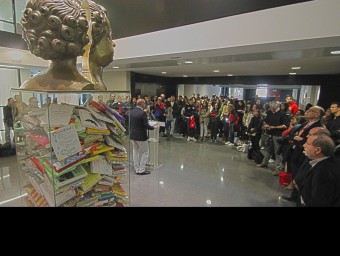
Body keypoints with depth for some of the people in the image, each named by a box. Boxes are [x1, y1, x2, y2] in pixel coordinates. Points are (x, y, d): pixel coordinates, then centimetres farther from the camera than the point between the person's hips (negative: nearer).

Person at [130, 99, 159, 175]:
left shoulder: (131, 111, 2)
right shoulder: (143, 113, -20)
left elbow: (129, 123, 11)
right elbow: (146, 125, -19)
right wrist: (153, 127, -2)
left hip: (132, 135, 7)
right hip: (141, 136, -7)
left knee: (135, 151, 17)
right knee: (145, 152, 7)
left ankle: (137, 169, 26)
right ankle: (141, 170, 10)